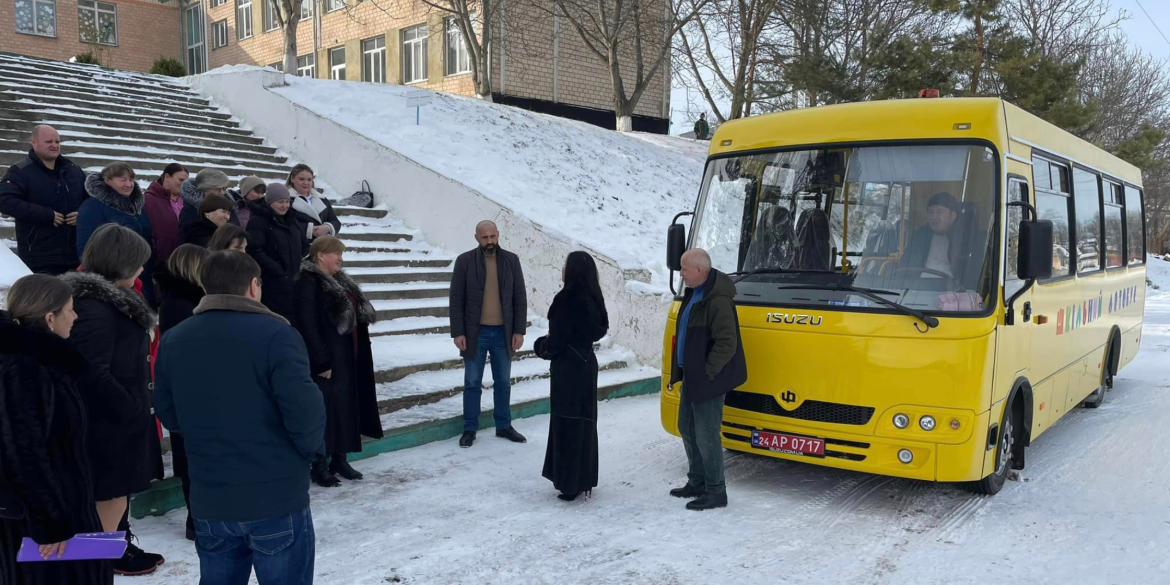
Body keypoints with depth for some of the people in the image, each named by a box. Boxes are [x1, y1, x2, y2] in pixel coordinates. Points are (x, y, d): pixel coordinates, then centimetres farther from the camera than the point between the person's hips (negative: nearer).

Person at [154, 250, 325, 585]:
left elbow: (168, 415, 8)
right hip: (277, 498, -5)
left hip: (209, 501, 5)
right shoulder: (274, 333, -16)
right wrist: (314, 447, -1)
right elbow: (304, 410, -20)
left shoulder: (173, 341, 3)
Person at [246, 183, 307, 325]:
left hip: (295, 281, 8)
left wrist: (303, 265, 8)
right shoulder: (258, 221, -7)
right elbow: (255, 251, -17)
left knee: (295, 320, 10)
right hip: (273, 284, -8)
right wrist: (278, 271, -17)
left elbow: (305, 246, 26)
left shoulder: (292, 220, 19)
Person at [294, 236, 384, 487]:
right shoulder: (309, 283, -14)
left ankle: (339, 459, 24)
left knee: (346, 406, 13)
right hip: (327, 360, -9)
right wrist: (321, 362, -21)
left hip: (349, 359, 9)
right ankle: (319, 464, 8)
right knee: (325, 410, -2)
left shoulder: (339, 281, 14)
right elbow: (308, 326, -20)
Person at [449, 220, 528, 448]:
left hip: (503, 332, 2)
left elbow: (520, 298, 1)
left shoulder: (511, 260, 0)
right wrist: (458, 332, -10)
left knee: (503, 382, 12)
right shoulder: (464, 261, -5)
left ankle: (504, 426, 26)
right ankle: (470, 429, 19)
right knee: (472, 383, 8)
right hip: (475, 332, -2)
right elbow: (456, 300, -4)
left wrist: (519, 330, -4)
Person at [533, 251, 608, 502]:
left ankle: (570, 483, 5)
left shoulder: (567, 299, -19)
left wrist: (541, 346, 4)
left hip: (568, 368, -9)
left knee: (567, 424, -1)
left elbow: (557, 339, -18)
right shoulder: (592, 298, 6)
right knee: (584, 421, 15)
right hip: (586, 362, 9)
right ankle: (584, 478, 25)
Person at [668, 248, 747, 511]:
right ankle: (697, 483, 33)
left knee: (706, 436, -2)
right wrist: (682, 370, 15)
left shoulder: (718, 300, -23)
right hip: (691, 377, 10)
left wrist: (706, 372, -18)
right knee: (687, 429, 19)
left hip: (708, 381, -10)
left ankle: (715, 492, 12)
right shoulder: (694, 293, 9)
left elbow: (726, 344, -25)